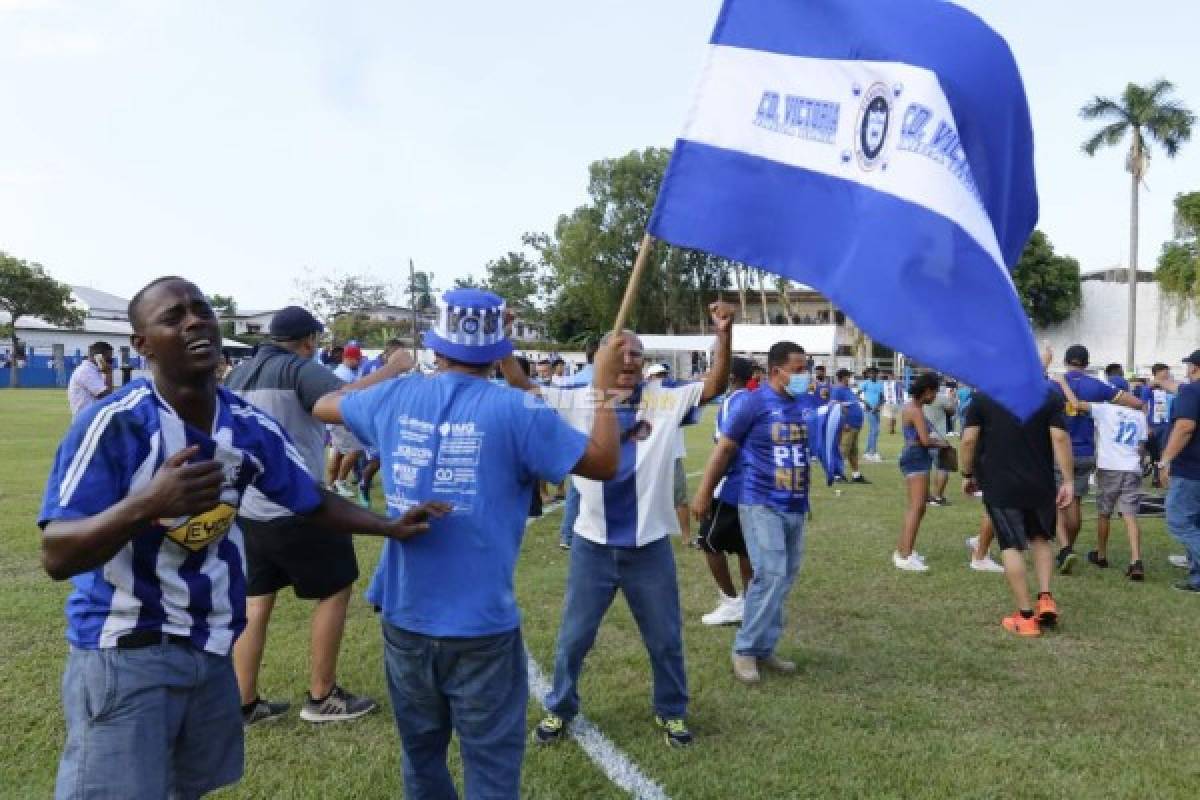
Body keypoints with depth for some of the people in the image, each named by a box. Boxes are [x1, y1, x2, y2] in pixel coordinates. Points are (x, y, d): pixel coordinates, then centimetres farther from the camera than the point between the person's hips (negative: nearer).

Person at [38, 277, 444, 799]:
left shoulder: (251, 427, -1)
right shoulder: (112, 422, -19)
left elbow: (314, 503, 11)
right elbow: (56, 557, -22)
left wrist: (390, 526, -3)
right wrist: (146, 505, -39)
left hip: (212, 649, 6)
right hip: (124, 652, -5)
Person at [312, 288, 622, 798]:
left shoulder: (395, 398, 0)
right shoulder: (515, 411, -13)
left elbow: (322, 405, 20)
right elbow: (603, 464, -6)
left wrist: (387, 372, 32)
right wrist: (605, 383, 4)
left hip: (404, 618, 5)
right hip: (482, 625, -4)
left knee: (421, 755, 22)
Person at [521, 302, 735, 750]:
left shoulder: (664, 401, -4)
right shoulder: (578, 401, -4)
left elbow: (714, 386, -11)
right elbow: (522, 388, -6)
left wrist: (723, 335, -25)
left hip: (649, 547, 0)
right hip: (592, 545, 0)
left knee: (665, 639, 16)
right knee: (573, 637, 16)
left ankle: (671, 712, 39)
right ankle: (559, 709, 38)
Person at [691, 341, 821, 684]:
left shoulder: (811, 403, 5)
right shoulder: (755, 403, -9)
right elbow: (724, 448, -4)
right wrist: (704, 493, -3)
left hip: (796, 506, 6)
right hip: (761, 503, -6)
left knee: (785, 579, 10)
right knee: (770, 575, -13)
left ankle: (764, 648, 22)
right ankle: (745, 650, 0)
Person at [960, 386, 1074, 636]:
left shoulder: (983, 397, -1)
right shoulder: (1051, 396, 1)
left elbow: (969, 439, -5)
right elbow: (1060, 437, -9)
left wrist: (967, 475, 7)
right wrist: (1067, 480, -6)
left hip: (999, 485, -2)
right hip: (1041, 485, 2)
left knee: (1011, 546, 2)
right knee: (1042, 539, 22)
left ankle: (1026, 616, 3)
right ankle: (1046, 599, 9)